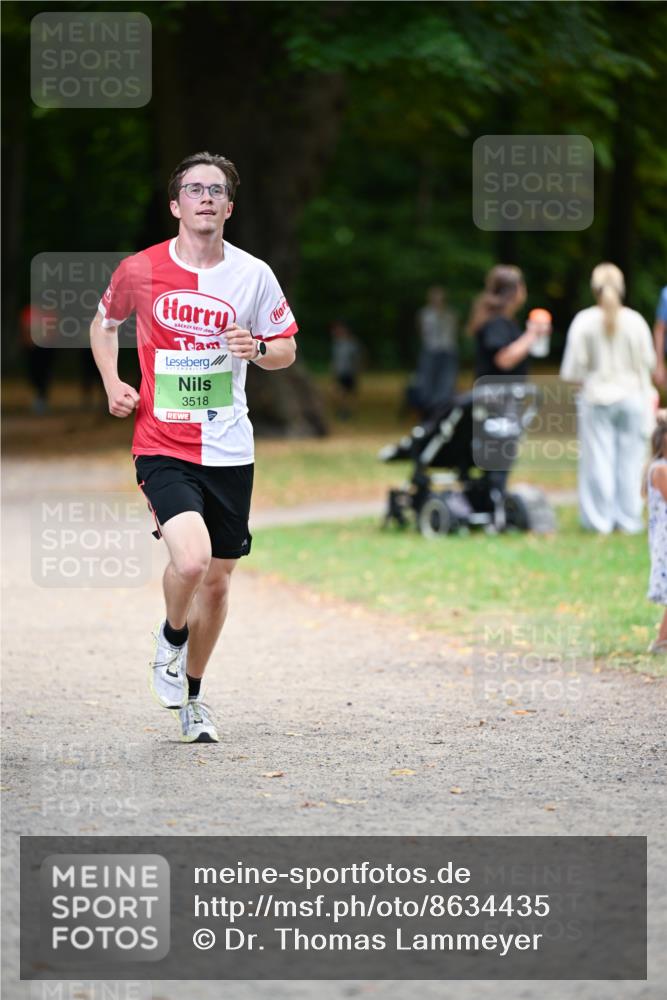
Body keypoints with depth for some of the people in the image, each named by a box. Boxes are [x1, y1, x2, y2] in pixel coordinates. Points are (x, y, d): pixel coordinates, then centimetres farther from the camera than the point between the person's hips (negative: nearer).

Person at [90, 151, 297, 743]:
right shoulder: (139, 271, -4)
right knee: (191, 560, -23)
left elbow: (287, 350, 10)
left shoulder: (253, 275, -1)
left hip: (229, 450, 3)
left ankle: (192, 694, 31)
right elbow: (104, 324, 16)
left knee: (218, 578, 10)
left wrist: (258, 349, -13)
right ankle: (171, 638, 10)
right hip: (162, 445, -3)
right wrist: (113, 384, 1)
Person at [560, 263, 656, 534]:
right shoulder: (635, 321, -7)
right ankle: (628, 519, 11)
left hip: (597, 398, -1)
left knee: (597, 460, 5)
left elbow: (573, 368, -7)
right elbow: (648, 361, 1)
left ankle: (599, 520, 8)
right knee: (630, 461, 8)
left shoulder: (584, 321, -9)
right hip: (632, 397, 1)